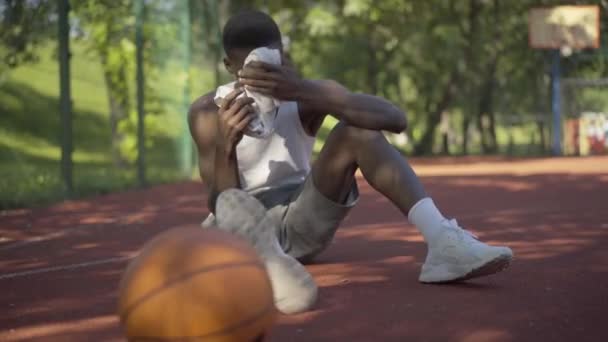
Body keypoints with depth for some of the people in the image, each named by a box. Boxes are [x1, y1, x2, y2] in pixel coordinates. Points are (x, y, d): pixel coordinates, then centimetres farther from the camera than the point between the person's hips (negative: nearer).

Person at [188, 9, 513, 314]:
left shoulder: (304, 96, -8)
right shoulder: (208, 111, -11)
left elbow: (396, 119, -27)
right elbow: (220, 203, -20)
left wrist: (305, 91, -39)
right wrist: (225, 147, -40)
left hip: (301, 221, 2)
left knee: (356, 129, -21)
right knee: (234, 206, -37)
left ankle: (442, 242, -38)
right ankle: (276, 267, -69)